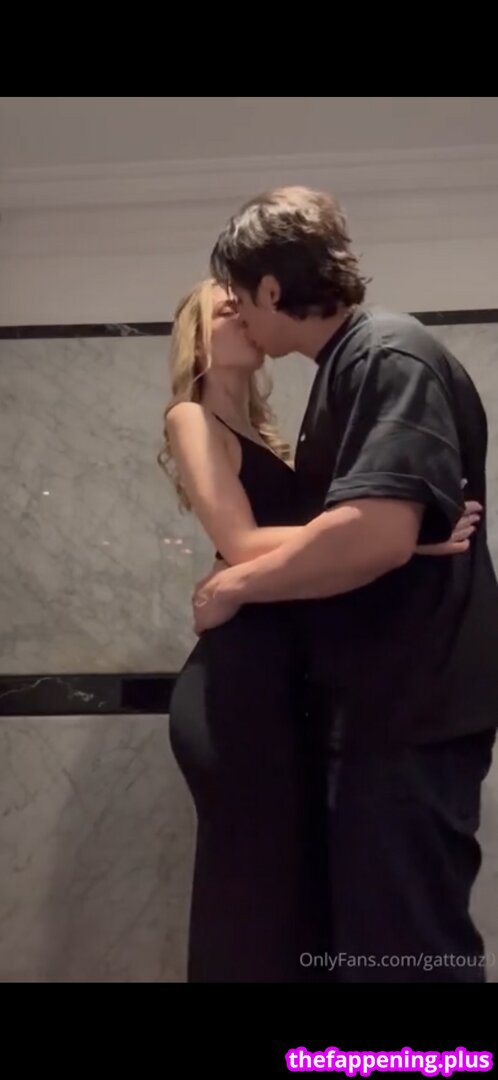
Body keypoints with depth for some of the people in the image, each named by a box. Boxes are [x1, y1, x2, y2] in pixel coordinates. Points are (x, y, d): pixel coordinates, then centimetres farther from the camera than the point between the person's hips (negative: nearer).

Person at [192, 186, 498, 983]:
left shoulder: (389, 355, -14)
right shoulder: (348, 366, 17)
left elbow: (379, 533, -28)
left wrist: (234, 586, -15)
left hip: (409, 709, -10)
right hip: (375, 703, 10)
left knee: (402, 947, -1)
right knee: (365, 932, 18)